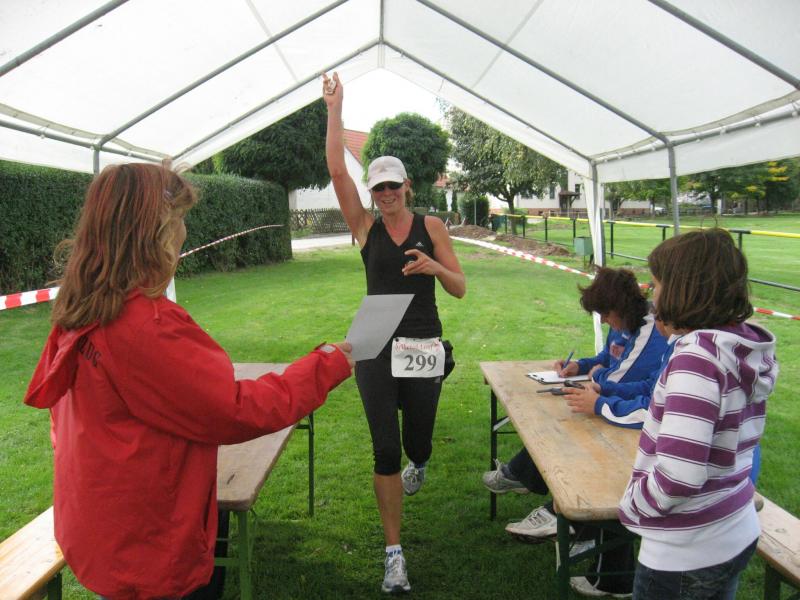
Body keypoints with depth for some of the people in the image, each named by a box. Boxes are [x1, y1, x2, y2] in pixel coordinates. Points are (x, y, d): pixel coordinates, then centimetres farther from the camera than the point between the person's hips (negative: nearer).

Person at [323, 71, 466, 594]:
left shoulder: (432, 227, 2)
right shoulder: (366, 226, 2)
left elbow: (460, 289, -1)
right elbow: (337, 170, -8)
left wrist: (434, 266, -22)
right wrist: (335, 109, -11)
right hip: (376, 348, 0)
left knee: (417, 443, 11)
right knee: (386, 449, -2)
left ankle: (419, 463, 53)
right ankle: (394, 552, 11)